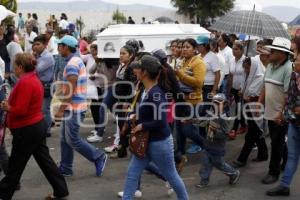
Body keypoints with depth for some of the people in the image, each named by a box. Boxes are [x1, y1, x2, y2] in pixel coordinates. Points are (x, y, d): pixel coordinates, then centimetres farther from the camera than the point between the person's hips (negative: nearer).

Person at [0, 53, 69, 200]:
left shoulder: (24, 82, -22)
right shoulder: (33, 79, 10)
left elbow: (20, 111, -26)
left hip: (27, 130, -10)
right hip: (37, 125, 10)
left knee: (15, 165, 5)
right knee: (44, 159, 13)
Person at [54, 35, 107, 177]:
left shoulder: (72, 64, -18)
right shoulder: (77, 61, 14)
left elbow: (70, 90, -22)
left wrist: (61, 109, -19)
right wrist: (63, 108, 22)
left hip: (74, 108, -10)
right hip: (72, 107, 10)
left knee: (72, 140, -2)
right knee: (65, 139, 12)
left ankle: (99, 157, 9)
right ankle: (65, 169, 19)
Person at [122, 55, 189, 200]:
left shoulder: (155, 94, -26)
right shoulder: (146, 91, 2)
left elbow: (161, 122, -32)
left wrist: (141, 126, -21)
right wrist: (135, 116, 1)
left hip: (160, 142, -9)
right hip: (145, 141, 9)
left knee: (171, 175, 11)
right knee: (132, 173, 8)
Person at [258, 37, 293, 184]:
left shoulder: (288, 68, -18)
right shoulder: (270, 66, 8)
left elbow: (289, 94, -22)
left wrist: (282, 113, -24)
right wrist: (259, 103, 12)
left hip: (281, 115, -8)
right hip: (270, 112, 8)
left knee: (276, 144, 2)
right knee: (278, 141, 20)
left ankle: (274, 172, 15)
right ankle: (287, 162, 40)